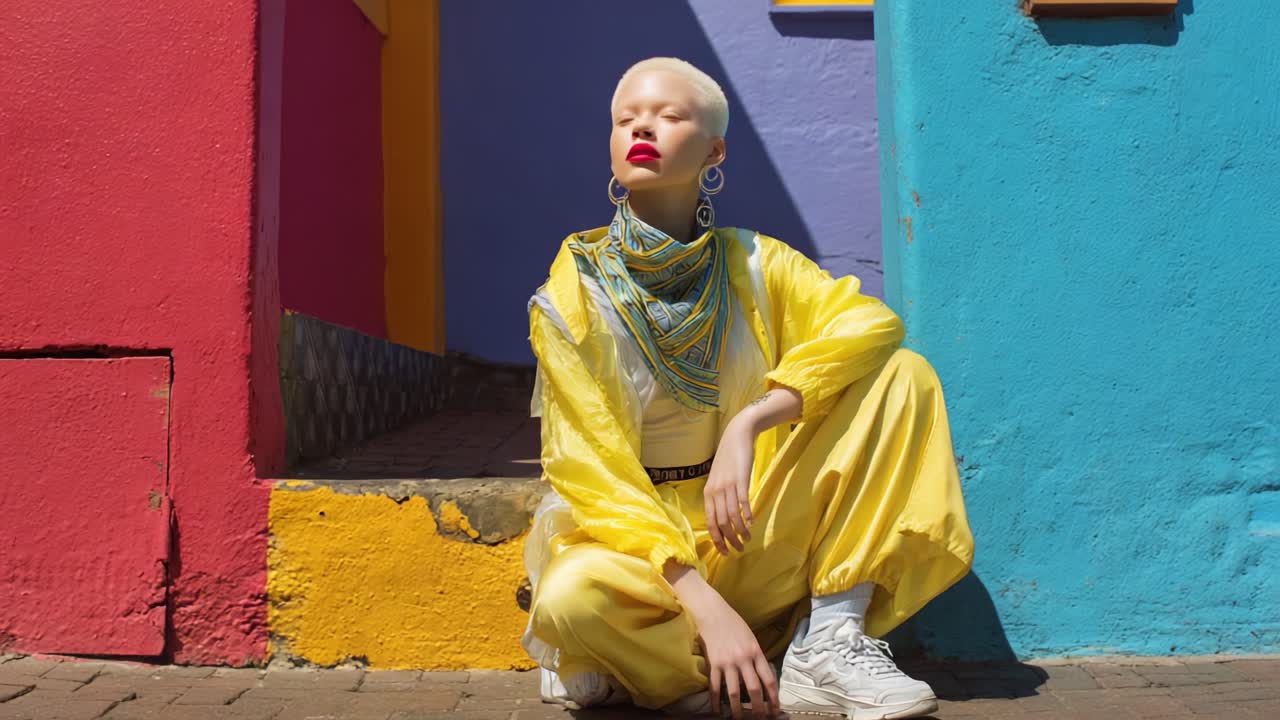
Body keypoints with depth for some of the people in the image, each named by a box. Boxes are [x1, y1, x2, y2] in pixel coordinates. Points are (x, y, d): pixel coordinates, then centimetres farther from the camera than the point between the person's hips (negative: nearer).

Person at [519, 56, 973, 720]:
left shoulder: (752, 263, 0)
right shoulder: (573, 298, -10)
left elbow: (869, 320, -15)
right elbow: (593, 474, -15)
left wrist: (748, 424, -28)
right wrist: (706, 606, -26)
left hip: (753, 533, 3)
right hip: (637, 534, -3)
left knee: (901, 373, -12)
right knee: (572, 596, -39)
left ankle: (831, 635, -14)